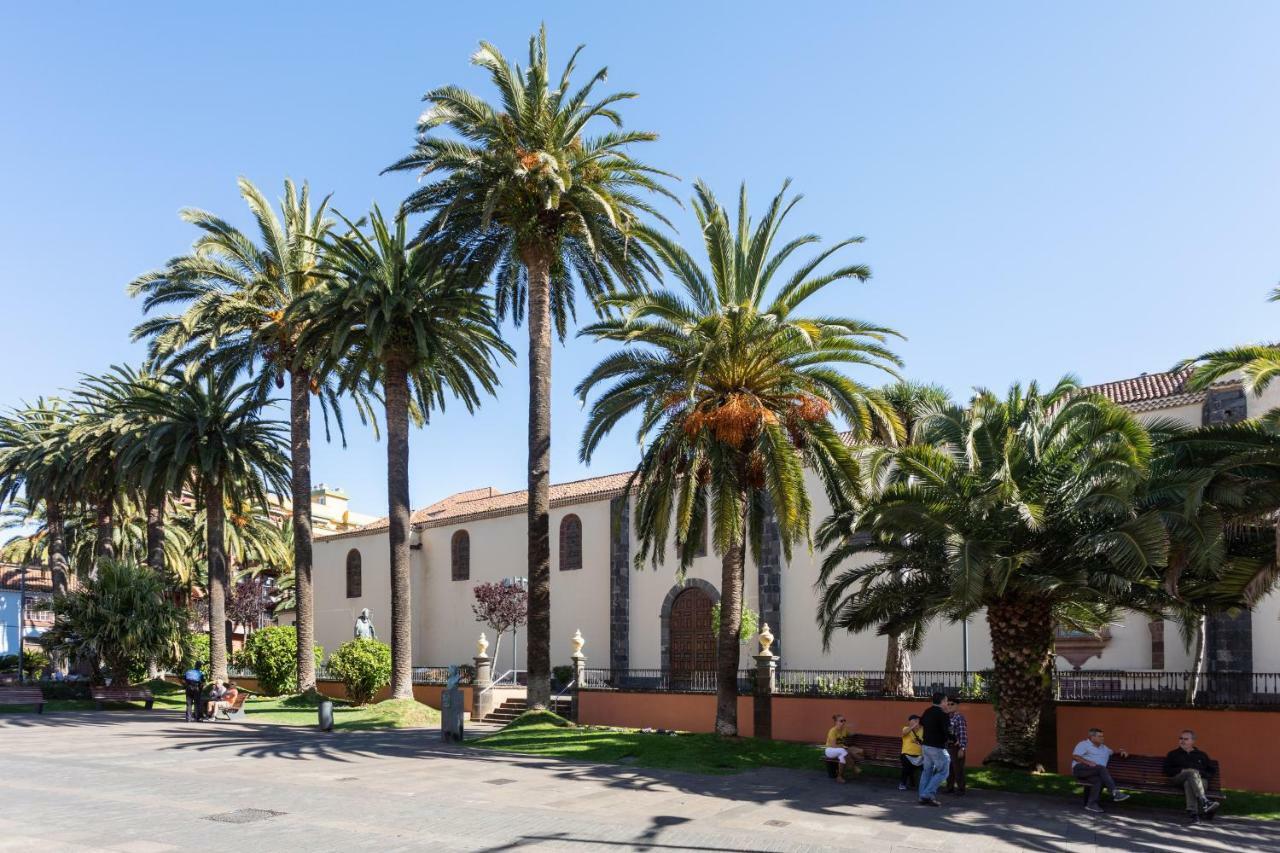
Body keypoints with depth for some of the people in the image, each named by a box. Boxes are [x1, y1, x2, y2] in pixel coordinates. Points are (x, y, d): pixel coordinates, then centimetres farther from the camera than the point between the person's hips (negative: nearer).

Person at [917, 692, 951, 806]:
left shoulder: (927, 711, 9)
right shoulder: (943, 714, -16)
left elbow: (921, 723, 25)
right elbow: (947, 732, -19)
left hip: (926, 746, 8)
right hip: (937, 747, -8)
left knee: (927, 770, 15)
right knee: (942, 772, 0)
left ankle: (923, 797, 15)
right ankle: (928, 795, -8)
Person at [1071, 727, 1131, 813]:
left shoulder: (1103, 747, 29)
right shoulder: (1083, 744, 8)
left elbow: (1113, 751, 42)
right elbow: (1075, 756, -5)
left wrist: (1122, 751, 19)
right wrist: (1088, 762, -19)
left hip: (1095, 773, 6)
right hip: (1081, 768, -6)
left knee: (1099, 780, -33)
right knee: (1102, 768, -33)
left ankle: (1091, 804, -31)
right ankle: (1114, 793, -38)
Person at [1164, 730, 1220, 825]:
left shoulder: (1202, 755, 29)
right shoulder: (1173, 754, 27)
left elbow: (1211, 772, 20)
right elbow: (1167, 771, 15)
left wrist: (1200, 773, -1)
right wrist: (1181, 770, -2)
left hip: (1200, 780, 0)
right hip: (1178, 779, 0)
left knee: (1188, 783, -38)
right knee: (1192, 772, -37)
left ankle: (1194, 814, -54)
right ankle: (1204, 801, -54)